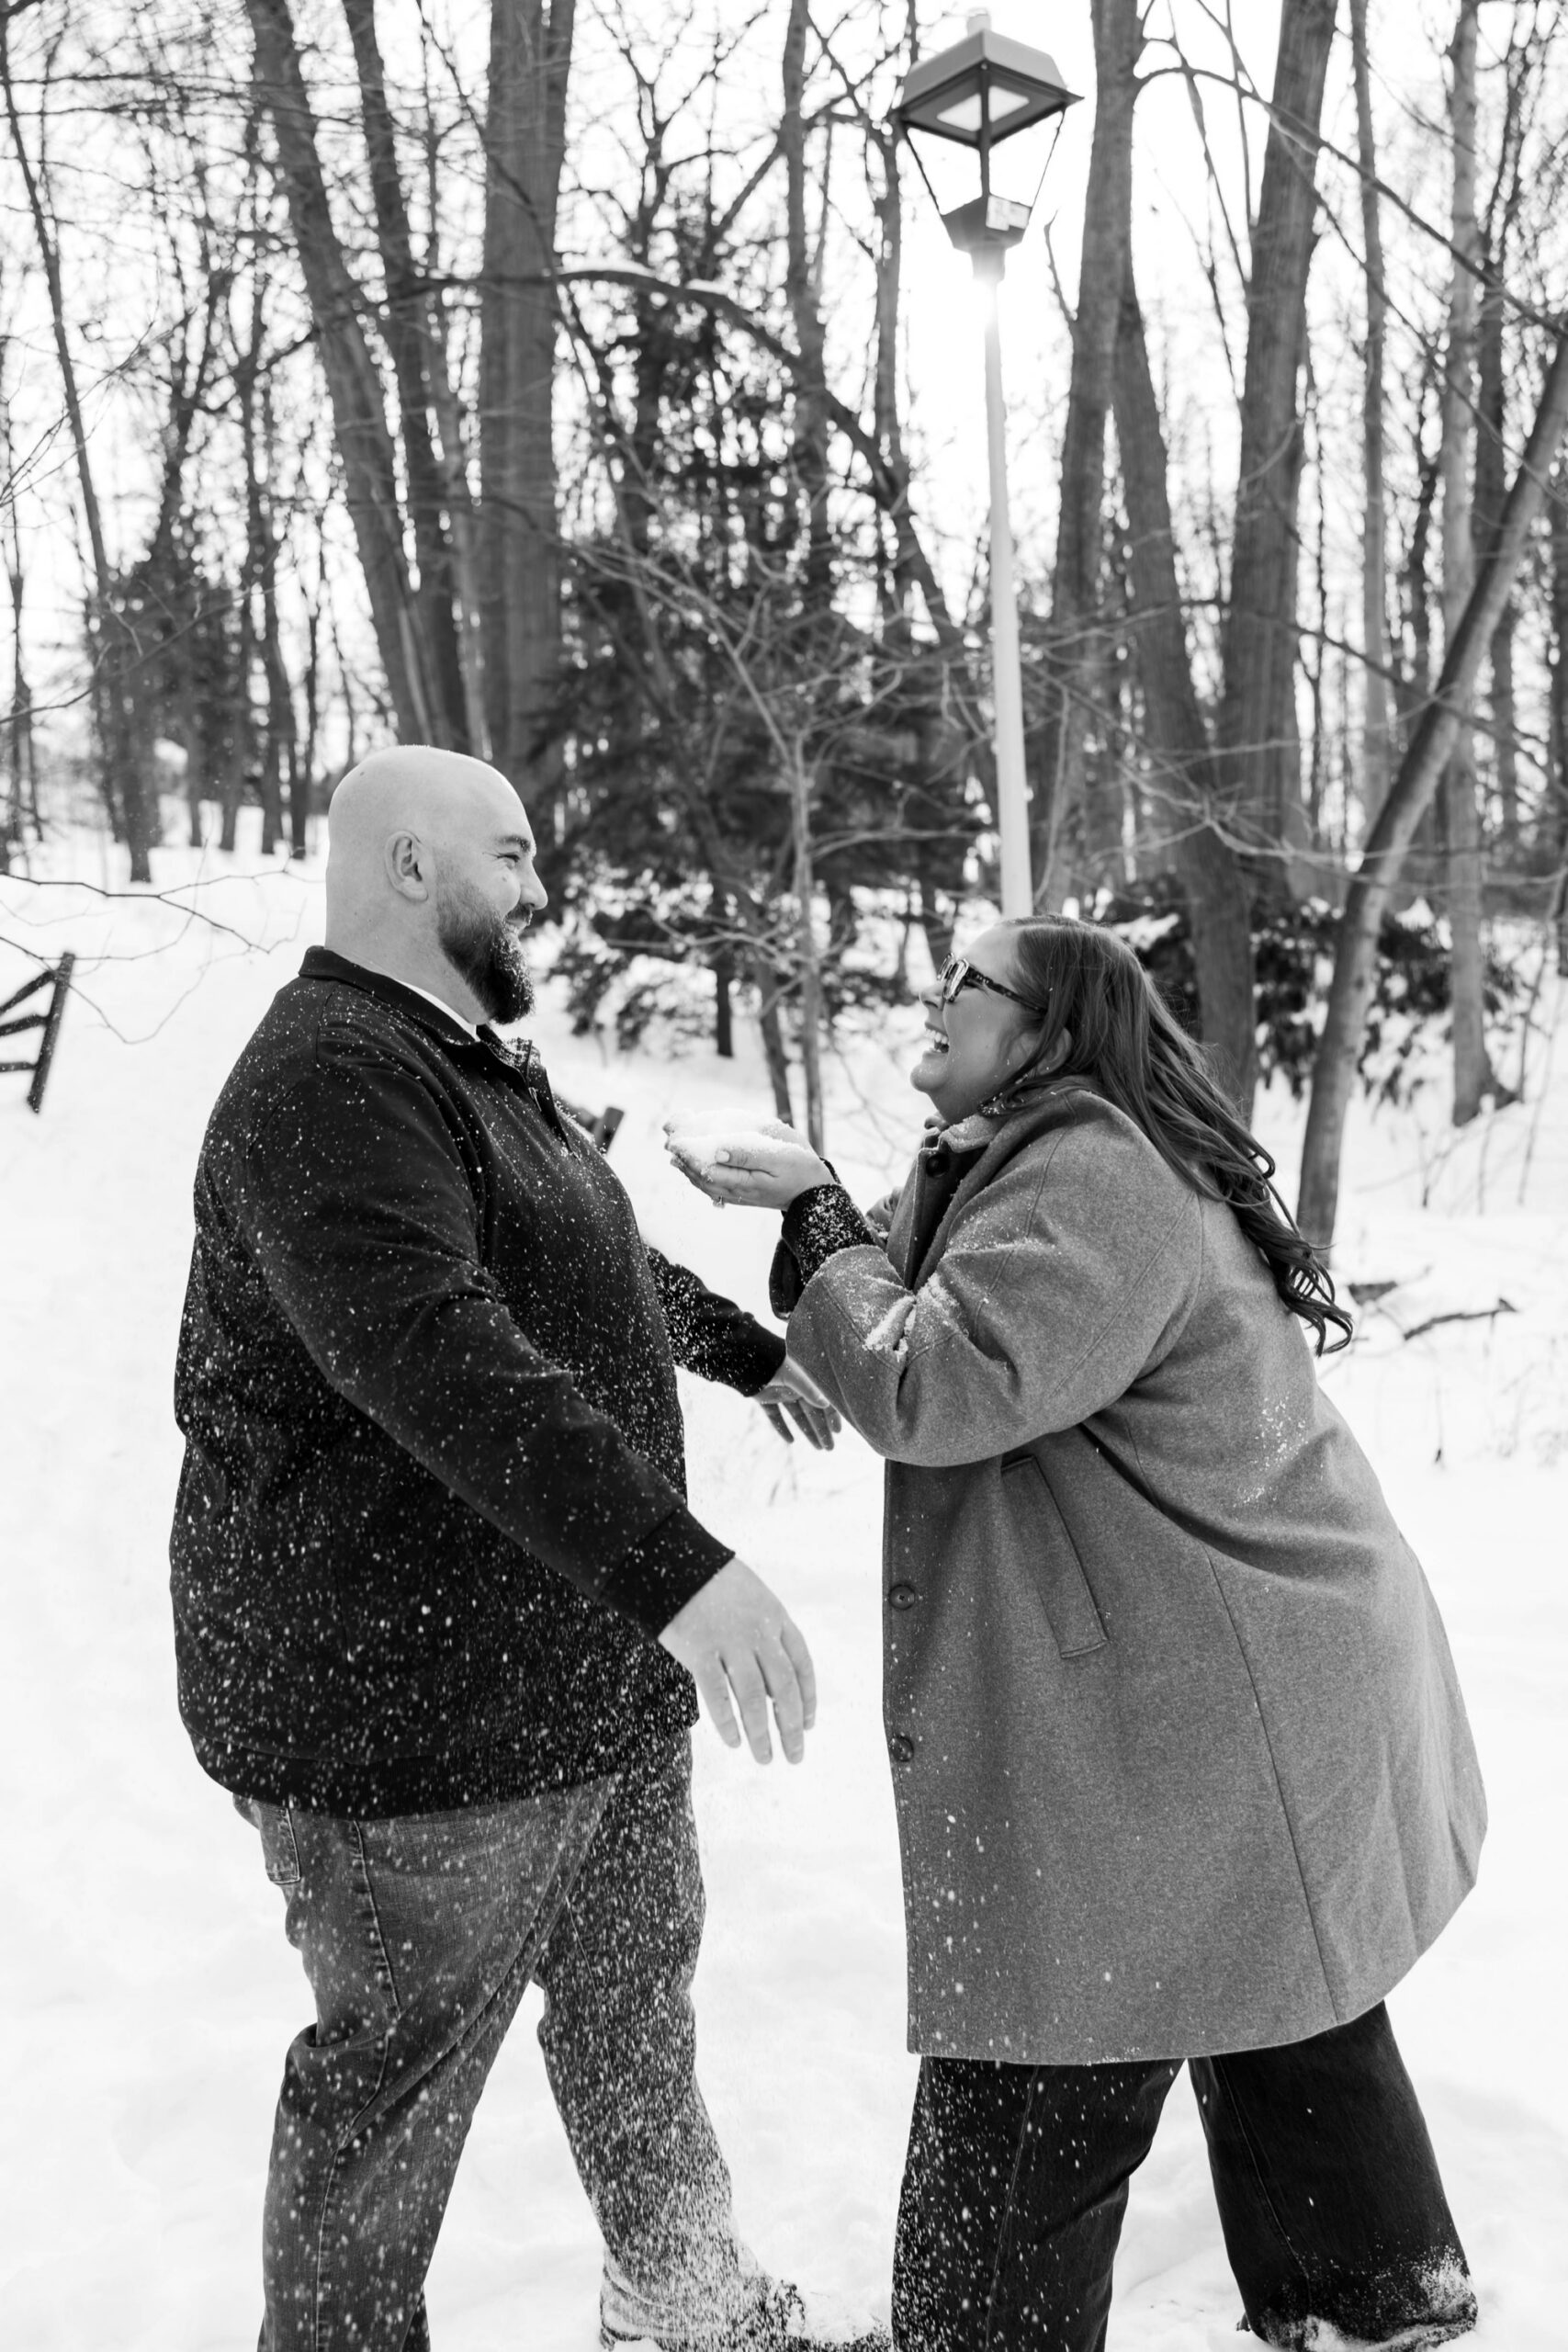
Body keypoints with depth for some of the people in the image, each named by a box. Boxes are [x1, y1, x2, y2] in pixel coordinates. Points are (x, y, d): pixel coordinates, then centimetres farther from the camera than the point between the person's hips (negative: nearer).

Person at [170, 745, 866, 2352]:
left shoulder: (473, 1069, 14)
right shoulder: (333, 1080, -21)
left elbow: (600, 1269, 29)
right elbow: (433, 1356, -36)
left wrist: (754, 1354, 38)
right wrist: (671, 1563, -42)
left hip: (598, 1672, 11)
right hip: (413, 1706, -10)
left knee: (634, 2004, 24)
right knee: (395, 2080, 6)